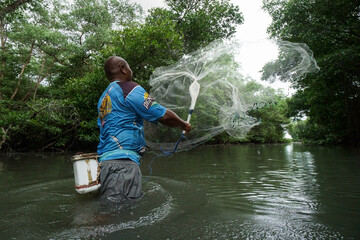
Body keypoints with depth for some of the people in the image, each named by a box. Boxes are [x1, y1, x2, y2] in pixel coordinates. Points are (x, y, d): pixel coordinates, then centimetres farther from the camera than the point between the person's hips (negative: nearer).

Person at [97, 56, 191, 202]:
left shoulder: (103, 98, 24)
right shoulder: (129, 88, -5)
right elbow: (163, 116, -9)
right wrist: (184, 125, 8)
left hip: (105, 160, 10)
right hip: (123, 161, -10)